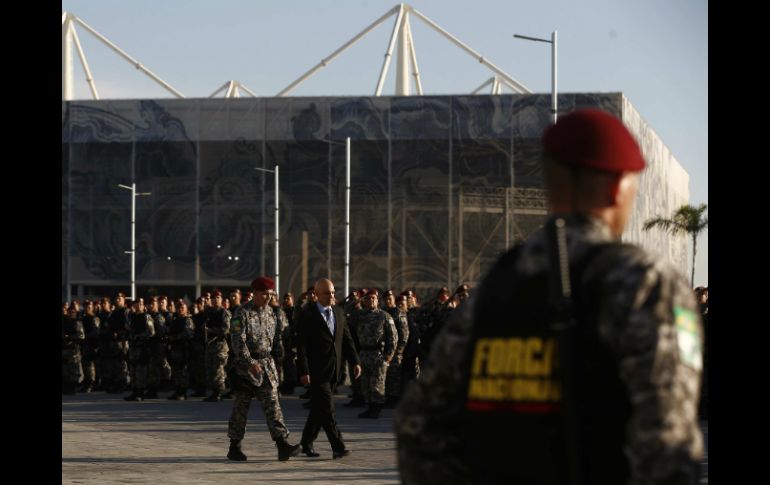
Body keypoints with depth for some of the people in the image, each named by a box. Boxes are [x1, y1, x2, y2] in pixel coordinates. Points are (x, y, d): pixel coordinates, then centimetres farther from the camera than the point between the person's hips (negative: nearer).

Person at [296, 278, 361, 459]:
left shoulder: (339, 312, 12)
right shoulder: (307, 315, -7)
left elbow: (346, 340, 15)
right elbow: (301, 345, -10)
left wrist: (355, 361, 4)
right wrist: (303, 371, -16)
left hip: (333, 369, 6)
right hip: (316, 369, -6)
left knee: (319, 408, 13)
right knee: (326, 408, -10)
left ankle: (307, 444, 24)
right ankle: (338, 447, -12)